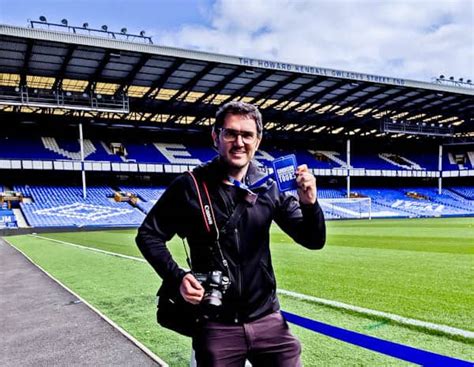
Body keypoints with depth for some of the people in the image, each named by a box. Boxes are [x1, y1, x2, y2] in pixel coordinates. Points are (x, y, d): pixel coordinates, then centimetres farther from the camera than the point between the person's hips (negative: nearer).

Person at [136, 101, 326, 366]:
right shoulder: (190, 187, -9)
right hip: (216, 326, -2)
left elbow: (314, 241, 0)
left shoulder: (270, 187, -2)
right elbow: (149, 235, 0)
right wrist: (178, 278, -14)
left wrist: (309, 204, -20)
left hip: (268, 320, 2)